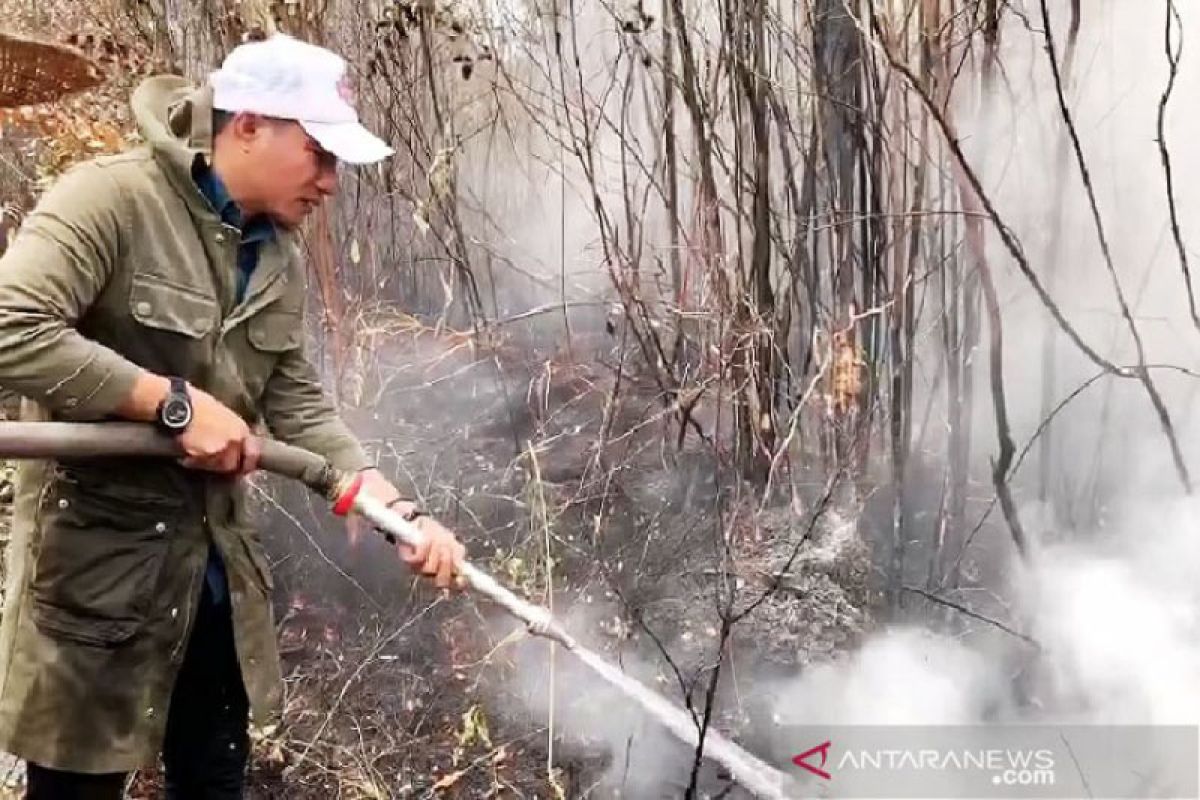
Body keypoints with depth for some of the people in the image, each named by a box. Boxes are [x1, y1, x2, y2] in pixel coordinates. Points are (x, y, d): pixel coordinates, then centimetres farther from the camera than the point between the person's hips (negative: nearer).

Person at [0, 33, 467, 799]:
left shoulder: (280, 256, 5)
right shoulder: (113, 197, -18)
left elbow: (300, 405, 4)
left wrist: (400, 510, -7)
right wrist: (175, 401, -25)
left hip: (219, 557, 7)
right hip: (98, 557, -7)